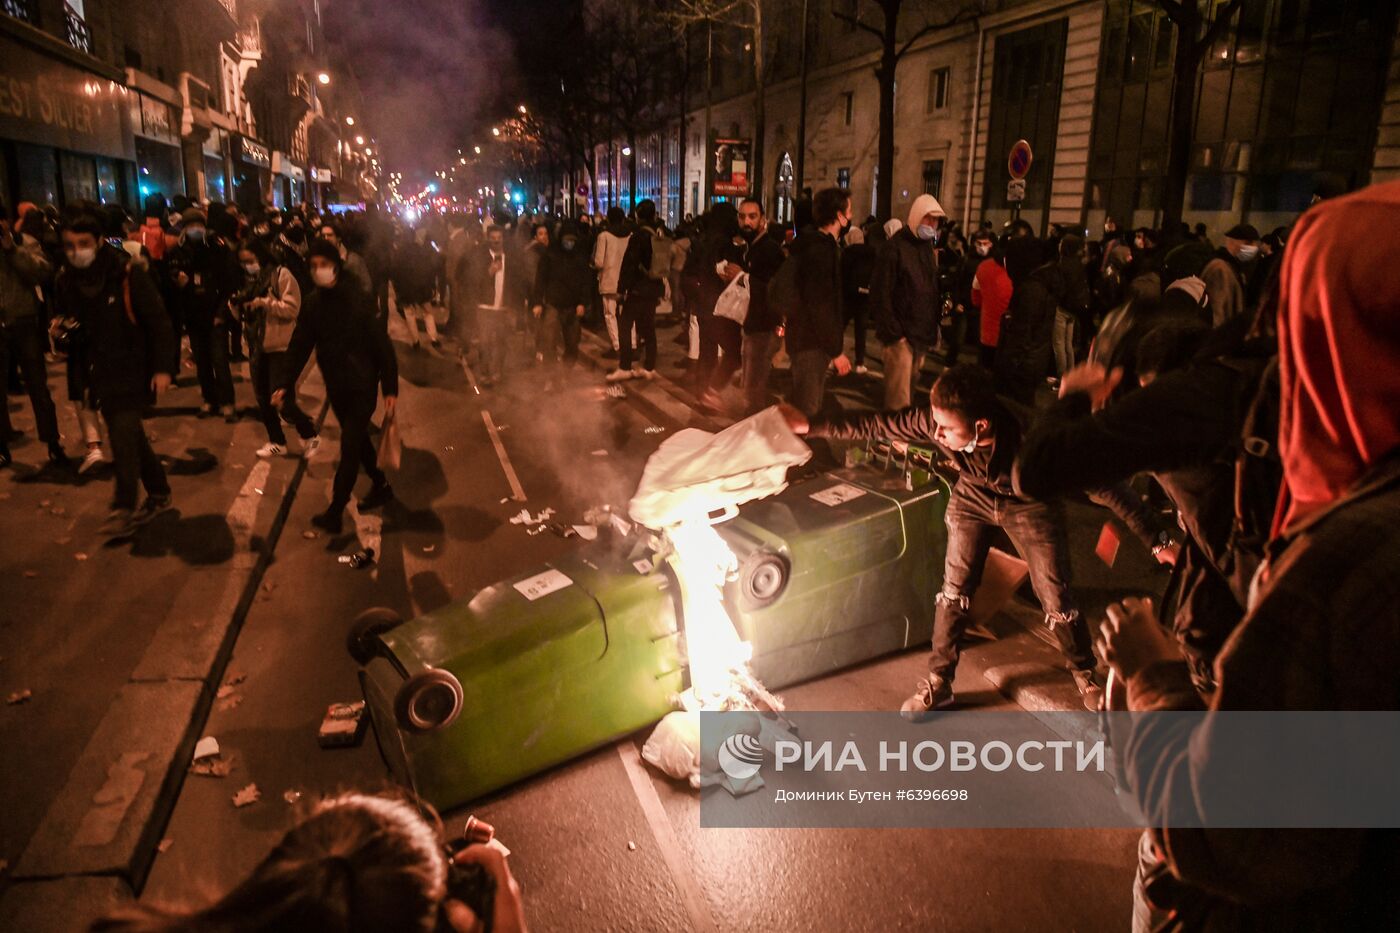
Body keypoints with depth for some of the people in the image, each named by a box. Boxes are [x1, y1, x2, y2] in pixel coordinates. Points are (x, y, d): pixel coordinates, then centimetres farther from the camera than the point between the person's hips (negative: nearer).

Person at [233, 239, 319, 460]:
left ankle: (310, 435, 12)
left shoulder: (282, 275, -9)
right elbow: (244, 312, 20)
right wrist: (238, 304, 0)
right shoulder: (248, 279, 12)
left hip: (279, 347, -7)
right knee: (263, 399, 10)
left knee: (282, 401, -8)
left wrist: (264, 302, -21)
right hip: (256, 346, 7)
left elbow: (292, 308, -16)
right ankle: (277, 442, 23)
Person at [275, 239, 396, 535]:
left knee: (349, 447, -6)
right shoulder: (311, 303, 1)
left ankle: (335, 513, 0)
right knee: (357, 441, 18)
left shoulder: (358, 299, -13)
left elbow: (382, 344, -13)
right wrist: (286, 384, -4)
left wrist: (390, 388, -15)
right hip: (335, 386, 6)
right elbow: (299, 346, 4)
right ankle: (381, 486, 37)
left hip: (362, 386, -6)